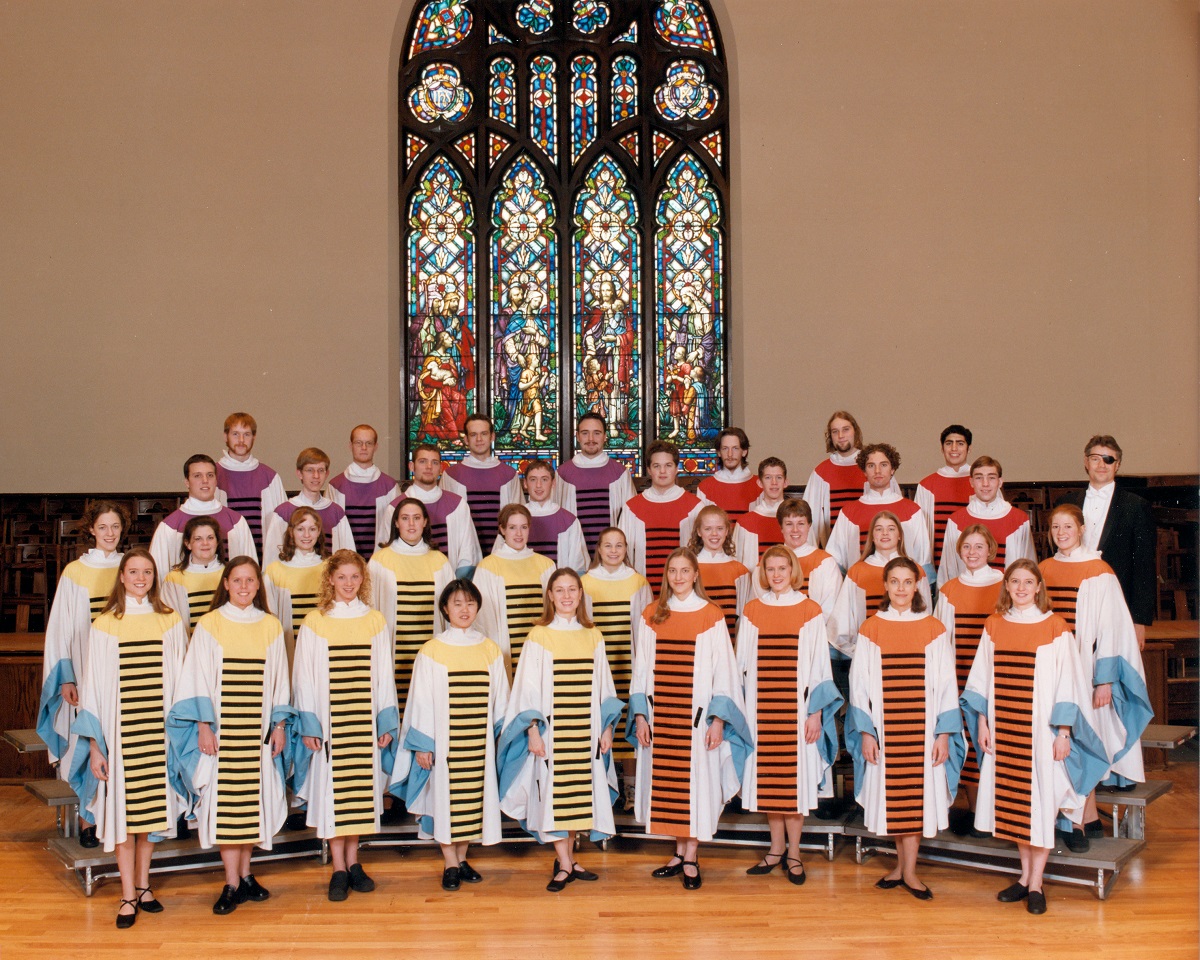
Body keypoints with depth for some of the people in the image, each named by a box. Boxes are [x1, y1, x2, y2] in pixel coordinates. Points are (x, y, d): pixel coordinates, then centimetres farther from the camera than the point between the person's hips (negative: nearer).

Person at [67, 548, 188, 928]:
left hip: (159, 731, 2)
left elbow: (181, 680, 7)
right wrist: (94, 745, -6)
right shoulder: (104, 626, -2)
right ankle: (128, 897, 11)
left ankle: (143, 885, 24)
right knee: (122, 809, 2)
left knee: (151, 805, 9)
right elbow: (93, 686, -2)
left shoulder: (170, 622, 3)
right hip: (119, 731, -2)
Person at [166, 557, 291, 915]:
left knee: (253, 801, 7)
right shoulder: (209, 625, -1)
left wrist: (279, 725, 5)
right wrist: (204, 726, -7)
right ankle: (232, 884, 5)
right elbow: (199, 680, -1)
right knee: (226, 802, -1)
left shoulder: (271, 627, 6)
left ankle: (245, 875, 20)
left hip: (258, 732, 2)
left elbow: (280, 681, 9)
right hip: (221, 730, -2)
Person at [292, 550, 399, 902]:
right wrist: (308, 725, -6)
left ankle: (353, 862, 20)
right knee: (331, 790, 1)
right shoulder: (315, 622, -1)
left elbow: (384, 676, 7)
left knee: (361, 787, 7)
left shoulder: (376, 622, 5)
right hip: (328, 722, -2)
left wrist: (386, 724, 3)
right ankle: (338, 869, 10)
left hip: (365, 721, 2)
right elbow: (304, 678, 0)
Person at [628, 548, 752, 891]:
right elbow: (641, 668, 7)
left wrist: (718, 720, -9)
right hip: (659, 715, 3)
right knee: (666, 782, 7)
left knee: (695, 781, 1)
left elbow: (723, 670, -3)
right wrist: (639, 714, 1)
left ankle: (691, 858, 13)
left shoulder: (711, 616, -2)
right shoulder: (651, 616, 5)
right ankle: (680, 853, 21)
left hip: (697, 715, -3)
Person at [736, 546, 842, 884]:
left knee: (796, 776, 1)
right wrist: (743, 710, 4)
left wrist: (815, 713, -7)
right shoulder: (751, 611, 5)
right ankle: (776, 848, 19)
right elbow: (742, 663, 9)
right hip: (761, 706, 2)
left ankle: (793, 853, 12)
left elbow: (819, 665, -1)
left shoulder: (810, 612, -1)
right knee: (768, 776, 6)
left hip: (797, 706, -2)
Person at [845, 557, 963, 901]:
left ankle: (907, 870, 13)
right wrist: (865, 732, -4)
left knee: (918, 794, 3)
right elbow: (860, 684, 2)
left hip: (923, 728, 0)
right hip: (884, 729, 0)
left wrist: (944, 734, -4)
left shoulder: (934, 630, 1)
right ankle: (903, 866, 22)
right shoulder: (870, 630, 1)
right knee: (892, 796, 6)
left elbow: (946, 684, 1)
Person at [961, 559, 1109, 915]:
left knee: (1040, 799, 0)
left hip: (1041, 729, -3)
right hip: (1004, 730, 3)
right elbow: (981, 680, 9)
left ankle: (1036, 883, 9)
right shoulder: (993, 626, 5)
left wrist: (1063, 732, -9)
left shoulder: (1055, 629, -5)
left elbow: (1066, 684, -6)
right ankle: (1025, 875, 21)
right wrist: (982, 722, 5)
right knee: (1012, 800, 9)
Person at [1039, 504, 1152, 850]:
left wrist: (1104, 680, -12)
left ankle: (1081, 820, 6)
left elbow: (1110, 626, -8)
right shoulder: (1044, 571, 8)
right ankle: (1088, 817, 16)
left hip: (1084, 666, -5)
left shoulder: (1098, 572, -6)